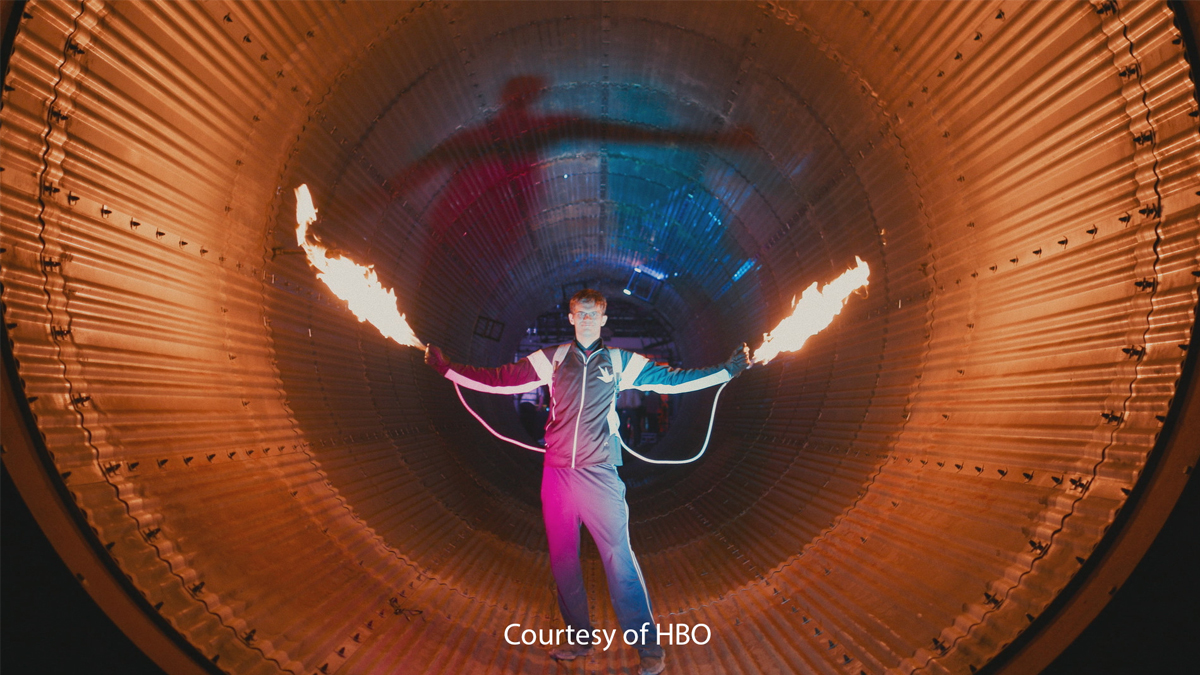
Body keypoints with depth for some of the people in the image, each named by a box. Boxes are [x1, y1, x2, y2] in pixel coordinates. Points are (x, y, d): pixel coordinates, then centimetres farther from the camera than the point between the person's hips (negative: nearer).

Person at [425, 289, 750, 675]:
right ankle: (579, 638, 26)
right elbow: (499, 380, 9)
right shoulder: (552, 359, 8)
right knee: (562, 559, 10)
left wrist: (728, 369, 7)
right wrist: (446, 367, 8)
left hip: (600, 475, -2)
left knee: (619, 557, -4)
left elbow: (673, 380, 10)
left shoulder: (620, 362, 7)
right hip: (557, 473, 3)